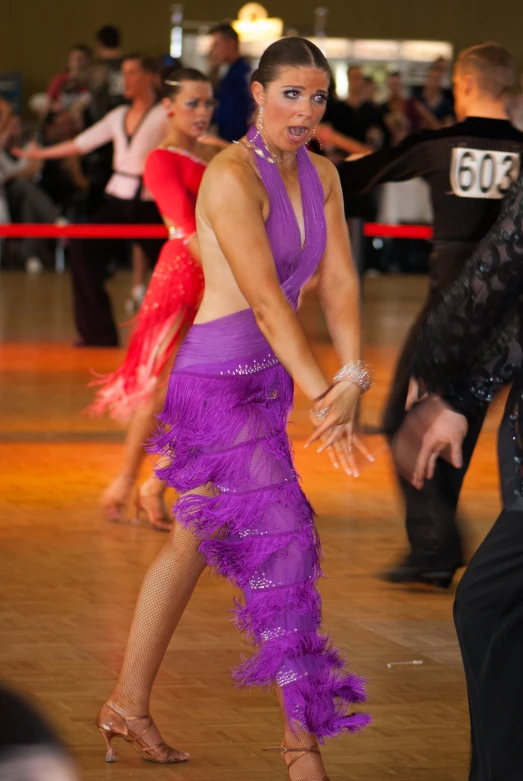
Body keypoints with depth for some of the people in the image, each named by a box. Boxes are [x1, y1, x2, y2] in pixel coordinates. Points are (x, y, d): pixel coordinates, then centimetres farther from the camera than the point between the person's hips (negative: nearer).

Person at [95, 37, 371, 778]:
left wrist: (353, 377, -14)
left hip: (268, 381, 9)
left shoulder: (321, 175, 7)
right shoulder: (232, 175, -17)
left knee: (194, 543, 16)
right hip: (216, 381, -8)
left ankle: (128, 704, 29)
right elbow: (266, 299, -22)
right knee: (284, 541, -11)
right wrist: (321, 393, -26)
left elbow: (339, 282, 1)